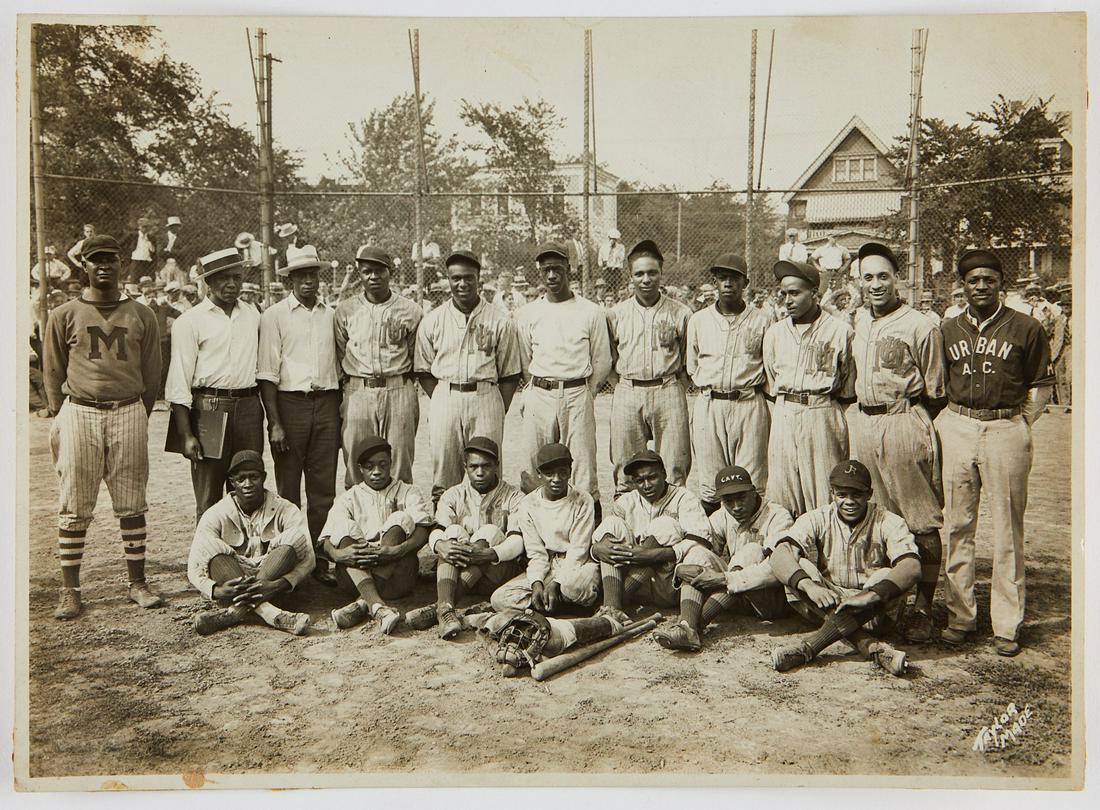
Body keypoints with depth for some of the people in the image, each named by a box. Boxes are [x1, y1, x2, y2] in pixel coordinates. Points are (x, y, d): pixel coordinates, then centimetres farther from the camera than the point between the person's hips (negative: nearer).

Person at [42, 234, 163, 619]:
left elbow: (151, 373, 12)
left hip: (128, 414, 1)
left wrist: (137, 418, 11)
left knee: (132, 505, 4)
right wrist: (61, 418, 8)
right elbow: (53, 374, 11)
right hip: (78, 414, -1)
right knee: (75, 507, 1)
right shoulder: (64, 316, 6)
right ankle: (69, 590, 8)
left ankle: (137, 583, 13)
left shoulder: (141, 315, 9)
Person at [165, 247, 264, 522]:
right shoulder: (190, 321, -1)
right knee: (208, 498, 1)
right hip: (208, 408, -4)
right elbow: (178, 382, -4)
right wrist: (186, 434, -11)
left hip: (249, 406, 4)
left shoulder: (253, 316, 13)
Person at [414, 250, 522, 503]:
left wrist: (499, 412, -2)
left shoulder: (500, 321, 4)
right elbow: (424, 371, 12)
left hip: (486, 399, -1)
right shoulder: (432, 321, 8)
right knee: (443, 472, 3)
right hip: (444, 398, 1)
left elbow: (510, 374, 6)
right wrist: (441, 403, 2)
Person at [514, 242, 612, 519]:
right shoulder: (527, 314, 7)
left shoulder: (591, 312, 3)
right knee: (534, 463, 1)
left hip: (578, 395, -1)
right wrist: (542, 389, 13)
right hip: (539, 395, 2)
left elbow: (602, 362, 9)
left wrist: (583, 394, 9)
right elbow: (524, 363, 14)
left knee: (582, 459, -2)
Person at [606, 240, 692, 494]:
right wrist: (625, 386, 6)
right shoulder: (616, 314, 7)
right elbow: (608, 359, 15)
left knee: (673, 470, 0)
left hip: (669, 394, -1)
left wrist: (676, 388, 3)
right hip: (627, 396, 1)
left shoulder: (680, 313, 3)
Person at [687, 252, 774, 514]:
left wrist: (747, 387, 7)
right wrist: (712, 387, 12)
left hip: (749, 405, -2)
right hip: (709, 405, 2)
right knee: (710, 482, 3)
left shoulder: (763, 319, 5)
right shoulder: (698, 320, 10)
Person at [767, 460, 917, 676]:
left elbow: (912, 567, -26)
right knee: (798, 567, -25)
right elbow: (779, 555, -22)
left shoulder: (888, 523, -8)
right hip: (826, 607, 1)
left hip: (874, 614, -1)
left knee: (887, 576, -31)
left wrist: (871, 596, -42)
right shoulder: (816, 519, -5)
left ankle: (807, 647, -37)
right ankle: (871, 647, -36)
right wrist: (809, 585, -41)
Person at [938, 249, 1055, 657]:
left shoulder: (1025, 328, 2)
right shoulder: (948, 329, 12)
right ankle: (960, 616, 16)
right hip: (957, 429, 3)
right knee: (957, 526, 6)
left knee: (1007, 529, 1)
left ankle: (1007, 624, 10)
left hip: (1007, 430, -3)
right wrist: (943, 421, 5)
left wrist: (1022, 423, -4)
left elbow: (1041, 384, 5)